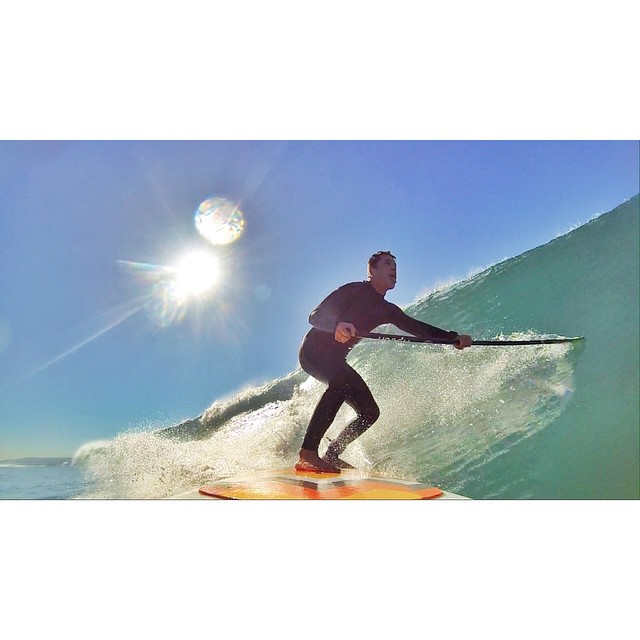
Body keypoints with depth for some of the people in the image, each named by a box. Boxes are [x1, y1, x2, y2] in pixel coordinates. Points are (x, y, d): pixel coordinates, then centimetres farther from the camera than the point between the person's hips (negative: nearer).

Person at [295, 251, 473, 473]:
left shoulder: (386, 310, 10)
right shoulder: (354, 290, -11)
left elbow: (416, 327, 5)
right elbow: (315, 315, -21)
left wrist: (454, 338, -8)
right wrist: (337, 325, -43)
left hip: (335, 359, 8)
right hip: (314, 350, -8)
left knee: (369, 412, -2)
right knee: (343, 380, -38)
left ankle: (332, 455, 11)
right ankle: (308, 454, -40)